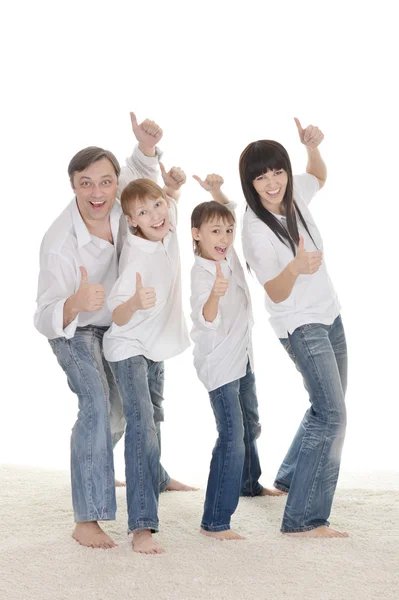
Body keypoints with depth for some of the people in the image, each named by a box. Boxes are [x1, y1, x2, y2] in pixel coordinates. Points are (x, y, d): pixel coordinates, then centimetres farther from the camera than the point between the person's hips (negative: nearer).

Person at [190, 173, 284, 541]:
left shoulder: (228, 255, -1)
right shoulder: (202, 273, -24)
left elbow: (229, 213, 20)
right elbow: (206, 321, -40)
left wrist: (216, 191, 5)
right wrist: (215, 295, -58)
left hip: (242, 356, 9)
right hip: (219, 363, -9)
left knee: (250, 425, 26)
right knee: (232, 437, -15)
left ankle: (250, 483, 49)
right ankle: (214, 522, -13)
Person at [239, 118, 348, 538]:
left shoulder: (294, 194, -3)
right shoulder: (256, 231, -22)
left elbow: (318, 176, 21)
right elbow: (277, 294, -20)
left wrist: (312, 147, 0)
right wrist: (295, 267, -41)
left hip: (328, 315, 9)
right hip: (300, 325, -8)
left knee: (328, 407, 19)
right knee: (331, 415, -16)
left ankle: (291, 479, 37)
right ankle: (304, 519, -12)